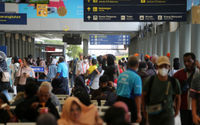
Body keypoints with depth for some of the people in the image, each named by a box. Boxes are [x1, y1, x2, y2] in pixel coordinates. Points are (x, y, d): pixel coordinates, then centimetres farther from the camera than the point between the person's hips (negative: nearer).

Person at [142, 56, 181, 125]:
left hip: (168, 114, -1)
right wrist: (145, 111, 8)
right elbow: (144, 95, 4)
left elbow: (178, 97, 10)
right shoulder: (151, 80, -8)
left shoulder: (173, 82, -6)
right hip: (153, 114, 1)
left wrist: (176, 111, 11)